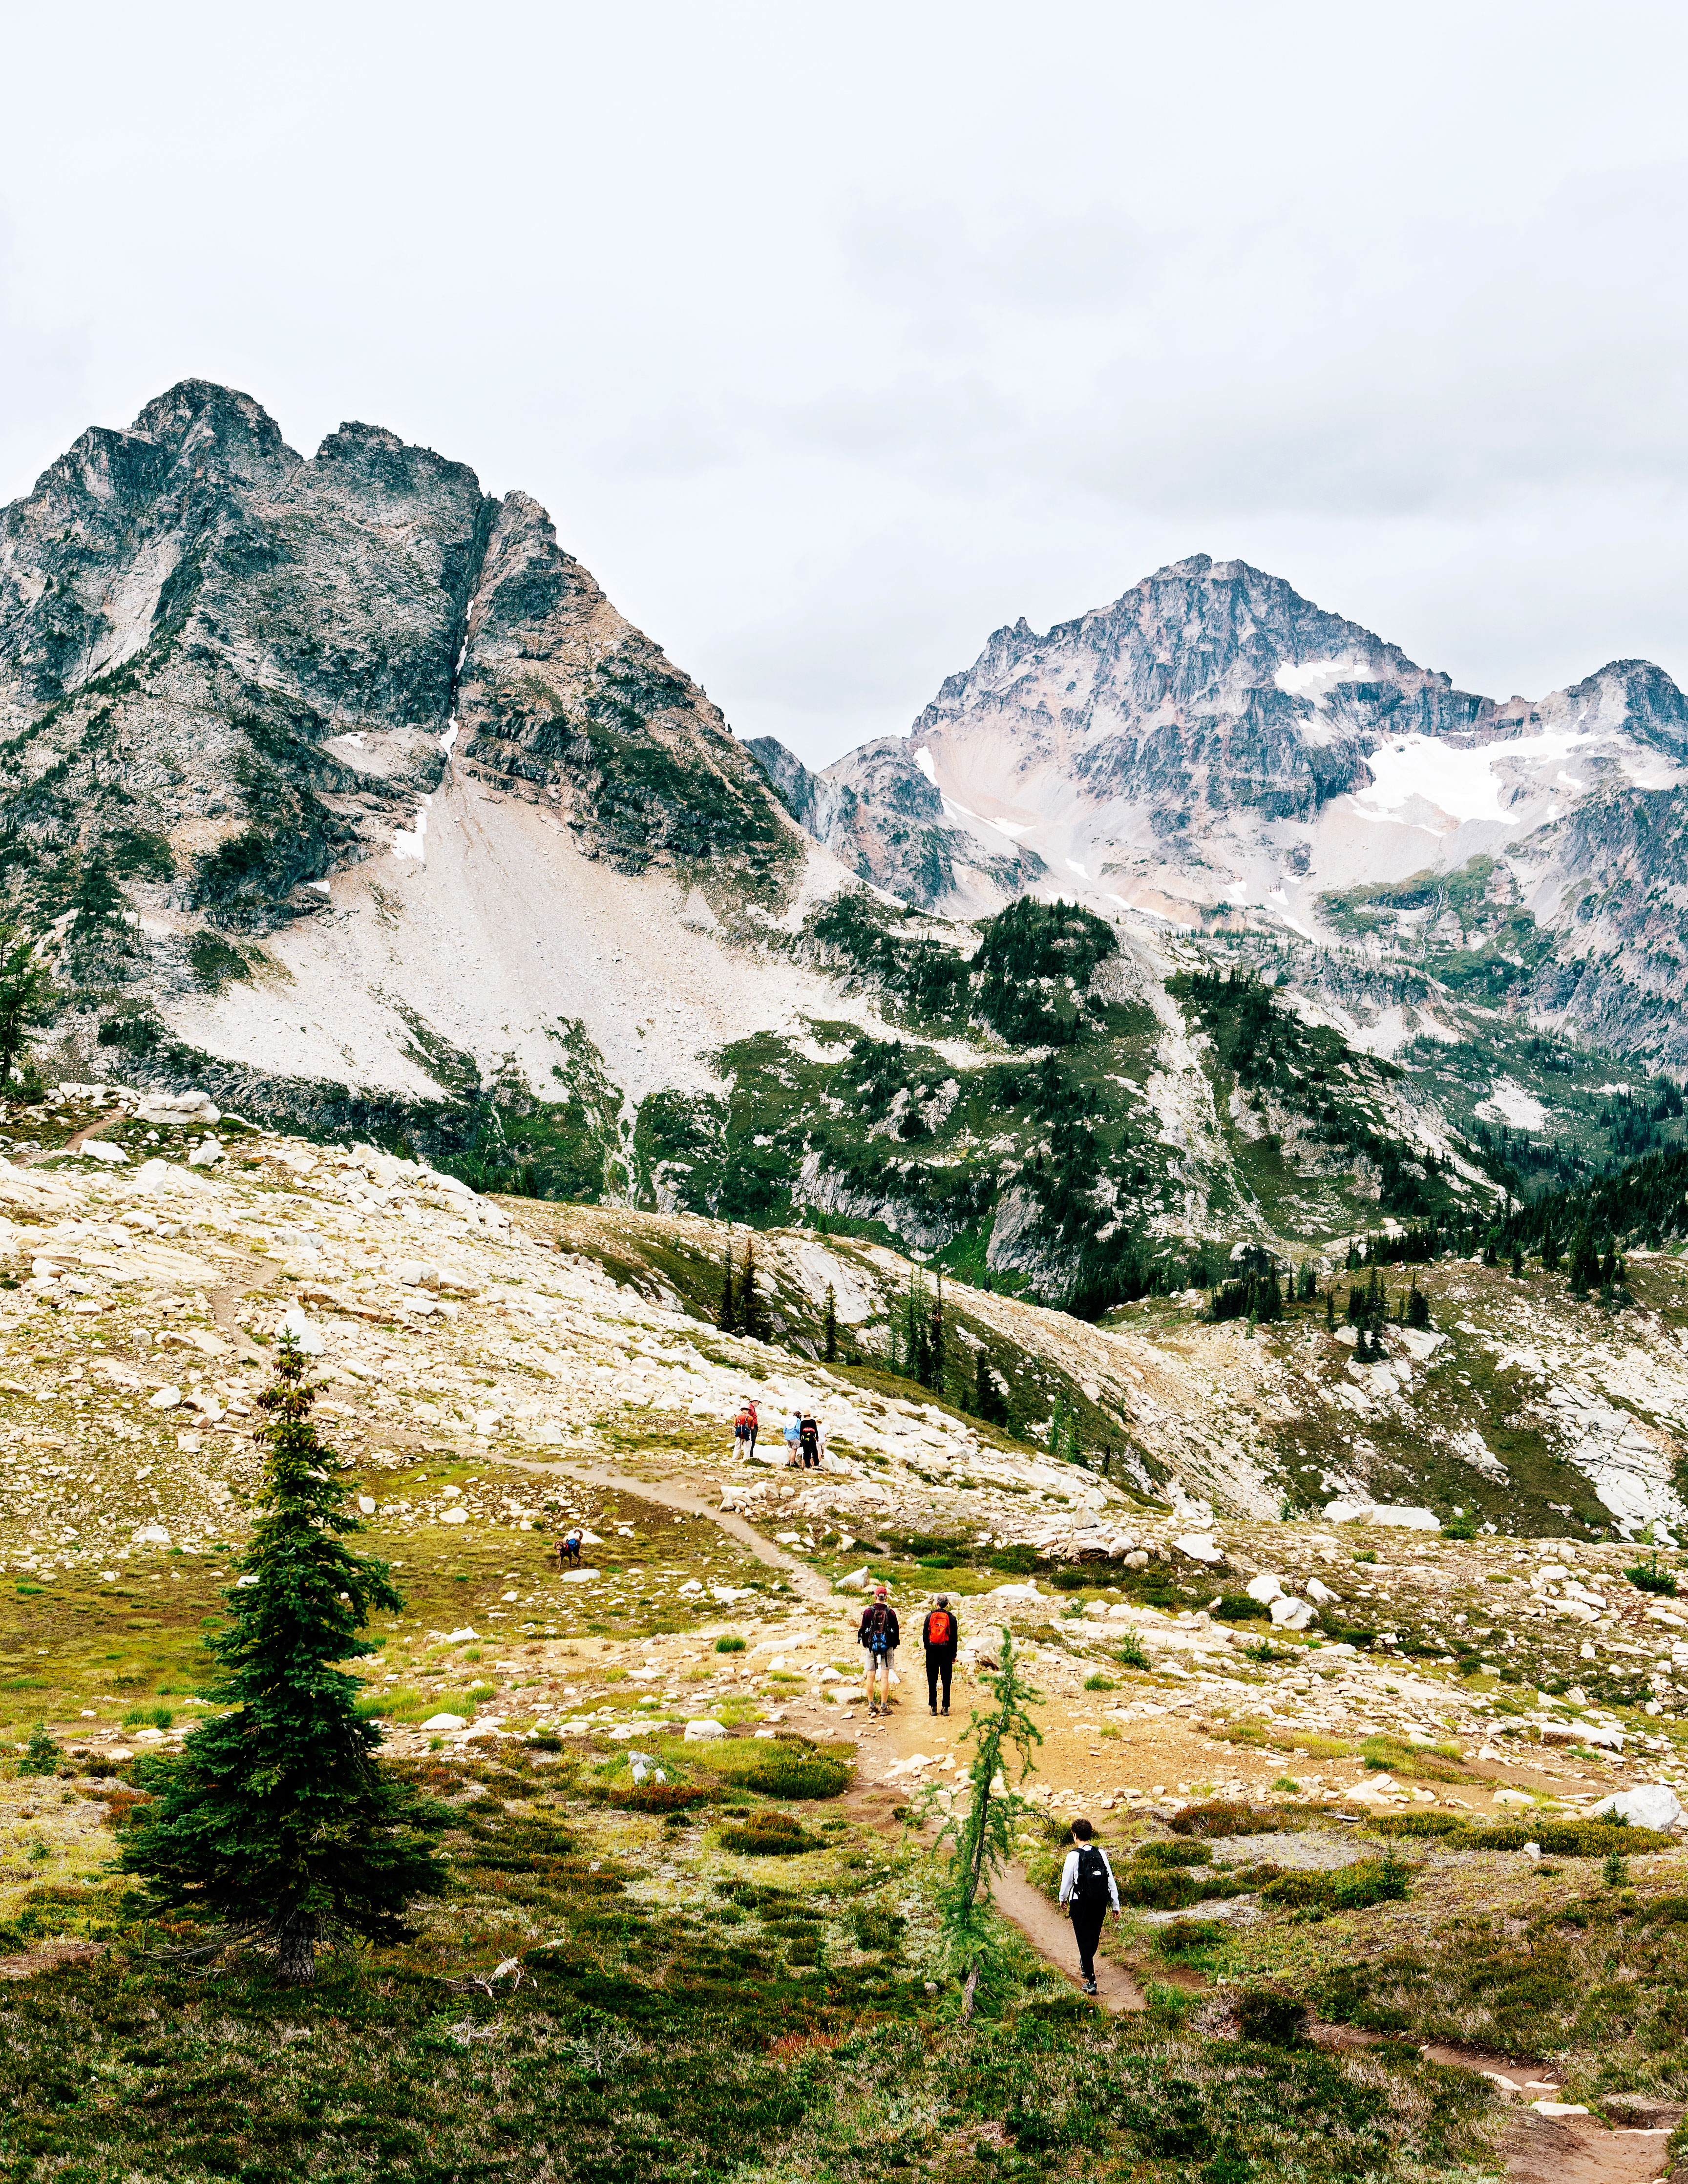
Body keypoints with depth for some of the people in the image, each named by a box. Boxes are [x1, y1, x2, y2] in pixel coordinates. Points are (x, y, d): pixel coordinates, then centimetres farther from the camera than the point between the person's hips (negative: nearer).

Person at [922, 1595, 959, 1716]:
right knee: (946, 1680, 5)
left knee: (932, 1680, 6)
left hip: (932, 1651, 1)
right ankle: (946, 1707, 3)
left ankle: (933, 1707, 5)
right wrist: (953, 1655, 7)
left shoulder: (930, 1616, 0)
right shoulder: (951, 1618, -3)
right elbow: (954, 1637, 0)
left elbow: (925, 1634, 2)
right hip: (946, 1651, 0)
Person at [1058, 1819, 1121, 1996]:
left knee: (1084, 1939, 2)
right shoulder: (1101, 1853, -2)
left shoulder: (1074, 1856, -14)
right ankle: (1086, 1964, 49)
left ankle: (1091, 1980, -3)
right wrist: (1116, 1905, 8)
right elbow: (1111, 1880, 0)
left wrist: (1063, 1899, 14)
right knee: (1094, 1935, 24)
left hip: (1080, 1903, -5)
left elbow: (1067, 1880, -6)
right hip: (1100, 1902, 5)